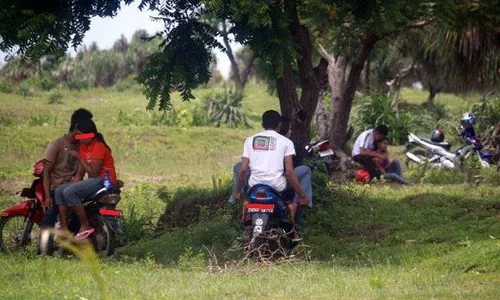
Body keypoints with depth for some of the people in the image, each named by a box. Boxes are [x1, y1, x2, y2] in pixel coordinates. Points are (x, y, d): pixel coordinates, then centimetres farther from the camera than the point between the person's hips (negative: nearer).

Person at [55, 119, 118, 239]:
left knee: (69, 192, -26)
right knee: (59, 191, -2)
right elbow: (80, 172, 12)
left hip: (104, 180, -10)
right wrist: (73, 185, -2)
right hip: (93, 181, 10)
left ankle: (85, 226, -20)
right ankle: (64, 228, -10)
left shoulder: (98, 146, -13)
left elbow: (93, 172, -19)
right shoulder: (84, 147, 15)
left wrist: (79, 158, -17)